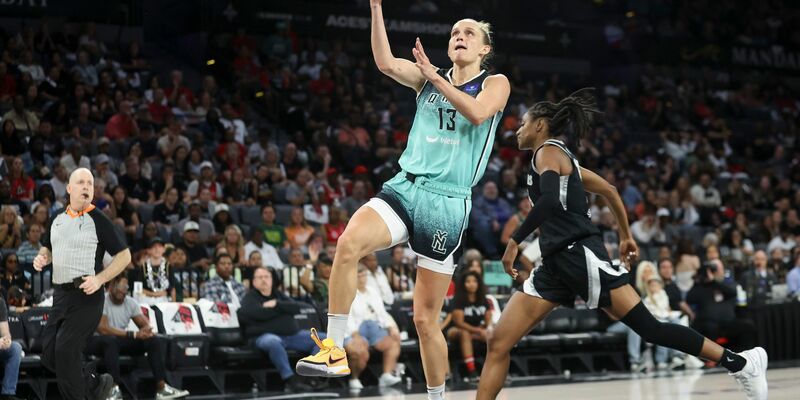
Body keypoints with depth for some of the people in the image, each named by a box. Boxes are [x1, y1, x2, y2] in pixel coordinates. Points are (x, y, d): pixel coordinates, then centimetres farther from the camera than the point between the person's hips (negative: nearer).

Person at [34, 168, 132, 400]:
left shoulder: (99, 221, -5)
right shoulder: (57, 219, 12)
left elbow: (124, 256, -5)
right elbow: (47, 248, 28)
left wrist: (99, 279, -16)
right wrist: (41, 258, 4)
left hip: (86, 295, -7)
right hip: (60, 294, 7)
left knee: (65, 350, -15)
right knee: (48, 354, 5)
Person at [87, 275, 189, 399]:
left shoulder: (130, 302, 4)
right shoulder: (102, 301, -15)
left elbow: (145, 324, 5)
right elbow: (102, 329, -26)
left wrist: (146, 331, -23)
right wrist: (133, 334, -29)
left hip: (121, 340, 7)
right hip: (99, 341, -7)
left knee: (156, 340, -10)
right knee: (110, 341, -42)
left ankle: (162, 388, -18)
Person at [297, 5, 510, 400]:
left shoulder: (495, 84, 7)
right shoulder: (428, 77, 15)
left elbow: (478, 113, -16)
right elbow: (386, 63, -5)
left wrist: (435, 77, -11)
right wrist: (376, 7, -12)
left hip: (447, 203, -2)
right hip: (404, 188, 2)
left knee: (426, 319, 0)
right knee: (349, 241, -30)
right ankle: (334, 350, -26)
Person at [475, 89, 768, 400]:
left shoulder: (548, 151, -5)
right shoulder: (560, 157, 22)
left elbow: (550, 200, -24)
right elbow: (609, 190, 28)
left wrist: (515, 241, -23)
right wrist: (626, 235, 36)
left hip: (581, 256, -10)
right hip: (556, 264, 10)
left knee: (650, 329, -8)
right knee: (498, 344, 0)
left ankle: (742, 364, 3)